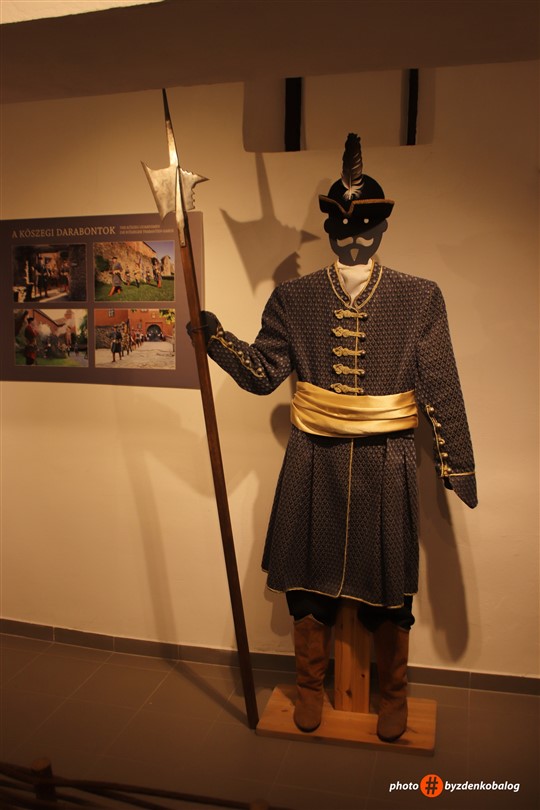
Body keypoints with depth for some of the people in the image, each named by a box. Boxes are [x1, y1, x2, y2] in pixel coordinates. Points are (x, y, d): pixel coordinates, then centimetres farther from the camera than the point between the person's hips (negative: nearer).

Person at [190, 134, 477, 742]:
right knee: (309, 578, 13)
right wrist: (215, 336, -12)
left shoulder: (419, 299, -2)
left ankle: (393, 694, 37)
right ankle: (310, 686, 38)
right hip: (314, 462, 1)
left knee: (387, 584, 11)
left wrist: (457, 466, -2)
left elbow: (441, 390, -2)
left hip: (384, 465, -1)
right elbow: (262, 374, 2)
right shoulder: (293, 298, 1)